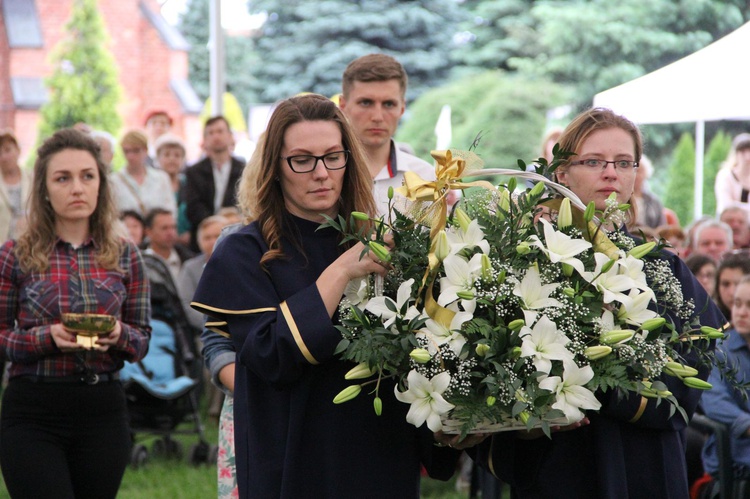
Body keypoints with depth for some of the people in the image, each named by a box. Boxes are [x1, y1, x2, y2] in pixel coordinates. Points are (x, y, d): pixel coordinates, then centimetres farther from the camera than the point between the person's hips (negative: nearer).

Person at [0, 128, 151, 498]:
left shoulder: (125, 255, 7)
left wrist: (119, 335, -12)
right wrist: (46, 337, -17)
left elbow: (143, 340, 10)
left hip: (104, 412, 3)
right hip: (32, 414, -3)